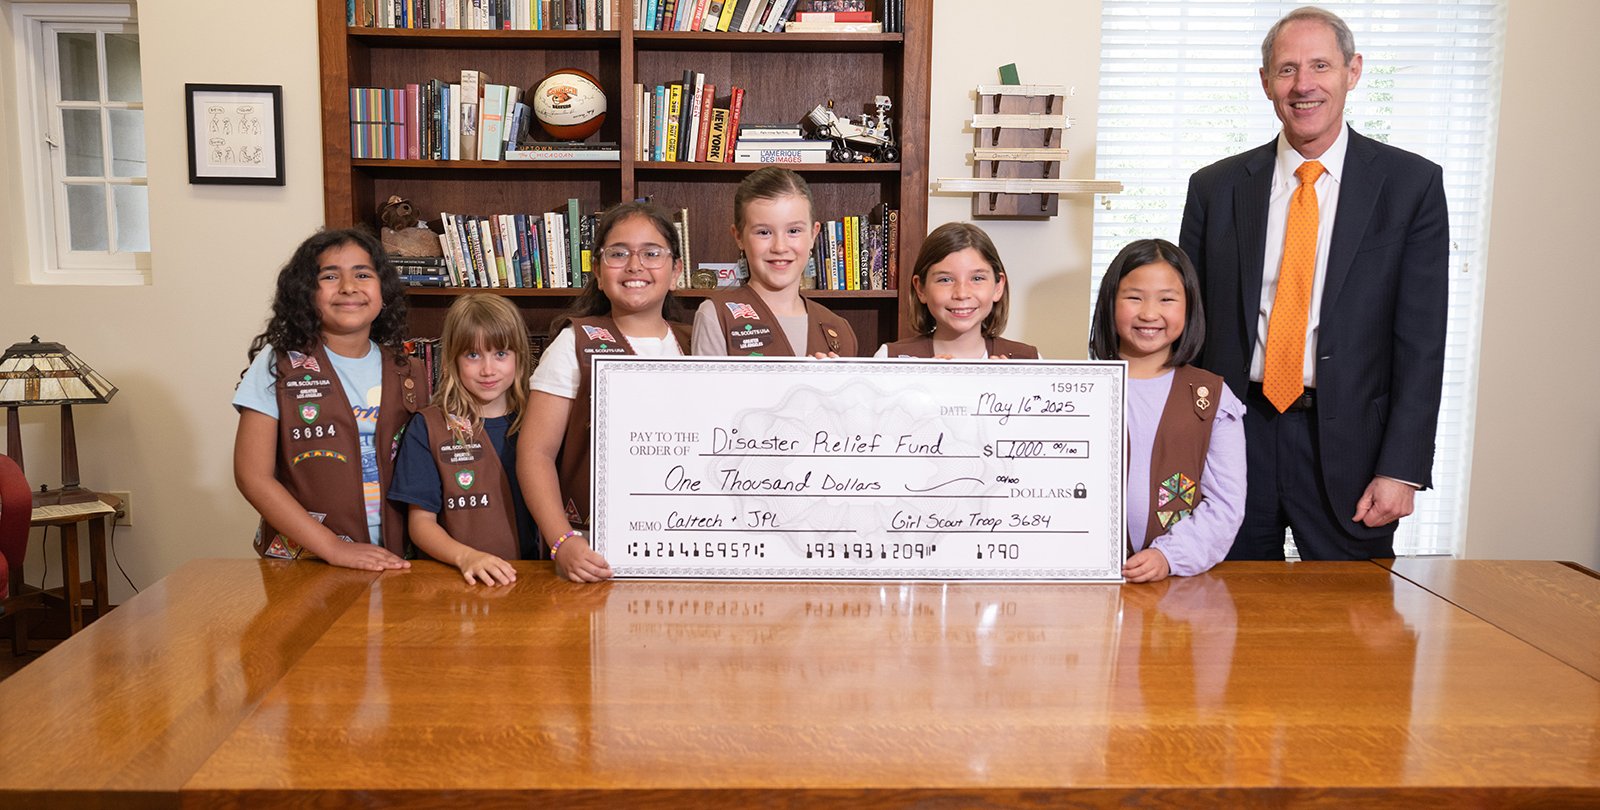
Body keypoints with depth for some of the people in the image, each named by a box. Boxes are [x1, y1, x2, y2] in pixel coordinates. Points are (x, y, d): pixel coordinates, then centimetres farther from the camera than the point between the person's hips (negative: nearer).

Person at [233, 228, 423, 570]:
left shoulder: (407, 374, 10)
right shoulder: (277, 365, 0)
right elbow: (253, 476, -4)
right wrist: (335, 548, -11)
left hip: (392, 561, 2)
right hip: (300, 562, -1)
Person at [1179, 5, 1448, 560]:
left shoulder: (1412, 184, 1)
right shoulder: (1215, 188, 5)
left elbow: (1422, 338, -2)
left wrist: (1402, 469, -9)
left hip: (1347, 441, -1)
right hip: (1233, 433, 1)